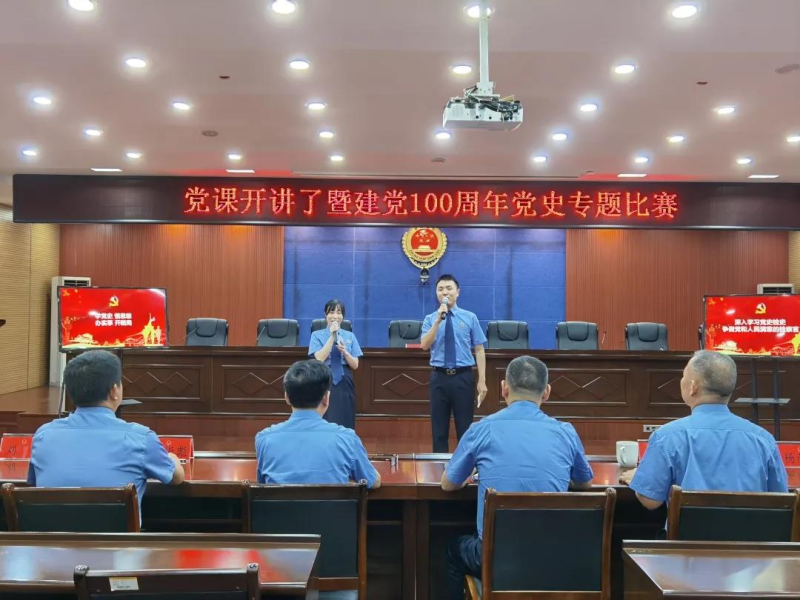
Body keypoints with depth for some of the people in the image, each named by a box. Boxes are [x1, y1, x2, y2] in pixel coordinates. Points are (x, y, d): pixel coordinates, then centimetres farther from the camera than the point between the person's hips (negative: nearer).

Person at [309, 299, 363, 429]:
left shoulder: (350, 336, 8)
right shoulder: (317, 335, 1)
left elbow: (355, 365, 3)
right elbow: (320, 359, -14)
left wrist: (344, 351, -15)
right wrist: (332, 336, -16)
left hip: (344, 383, 2)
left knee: (345, 424, 4)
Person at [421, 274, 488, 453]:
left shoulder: (470, 318, 2)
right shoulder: (430, 319, 4)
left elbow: (479, 350, 0)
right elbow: (425, 345, -12)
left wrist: (482, 381, -6)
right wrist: (439, 320, -20)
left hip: (463, 377, -1)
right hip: (439, 377, 1)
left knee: (465, 427, 6)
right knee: (439, 428, 7)